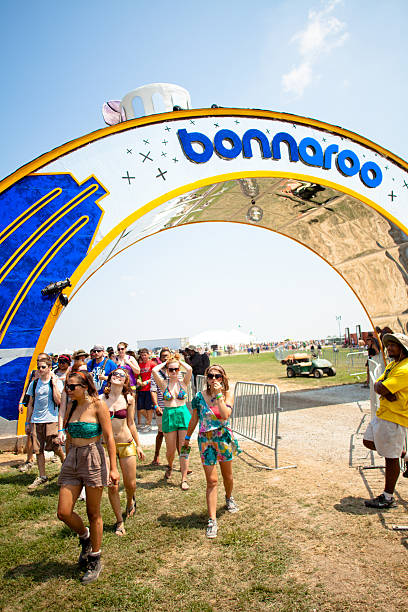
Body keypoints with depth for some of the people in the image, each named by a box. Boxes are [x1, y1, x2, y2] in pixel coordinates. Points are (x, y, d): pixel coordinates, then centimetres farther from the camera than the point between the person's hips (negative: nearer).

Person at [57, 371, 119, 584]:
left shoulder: (98, 405, -10)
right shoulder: (72, 407, 7)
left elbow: (109, 437, -11)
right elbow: (69, 438, 16)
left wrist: (113, 468, -14)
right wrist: (67, 460, 17)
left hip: (93, 459, -5)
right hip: (72, 460, 6)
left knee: (93, 514, 7)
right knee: (63, 513, 1)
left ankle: (95, 560, 26)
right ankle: (84, 537, 32)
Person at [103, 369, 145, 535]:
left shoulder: (128, 399, -2)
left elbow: (131, 424, 6)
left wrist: (138, 445, 9)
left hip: (127, 444, 1)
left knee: (131, 485, 8)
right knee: (112, 486, 0)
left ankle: (130, 501, 44)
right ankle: (119, 521, 22)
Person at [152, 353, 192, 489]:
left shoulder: (183, 383, 3)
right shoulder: (164, 384, 1)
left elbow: (189, 369, -15)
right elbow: (154, 370, -14)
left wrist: (179, 361, 0)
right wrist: (165, 362, 0)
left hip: (183, 415, 0)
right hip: (168, 416, 0)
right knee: (170, 449, 10)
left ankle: (184, 479, 10)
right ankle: (170, 466, 43)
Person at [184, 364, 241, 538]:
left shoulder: (227, 394, -8)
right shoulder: (199, 397, -6)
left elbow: (225, 415, -25)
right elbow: (194, 419, 7)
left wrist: (218, 394, -24)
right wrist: (187, 437, 15)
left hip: (224, 439, 1)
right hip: (206, 441, -1)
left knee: (227, 476, 20)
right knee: (212, 481, -2)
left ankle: (229, 498, 50)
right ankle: (212, 520, 6)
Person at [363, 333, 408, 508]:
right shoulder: (392, 364, 12)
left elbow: (382, 388, -27)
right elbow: (377, 385, 7)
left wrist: (380, 386, -5)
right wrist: (386, 392, -13)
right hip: (382, 414, 10)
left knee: (391, 458, 1)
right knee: (368, 441, 20)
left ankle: (388, 498, 14)